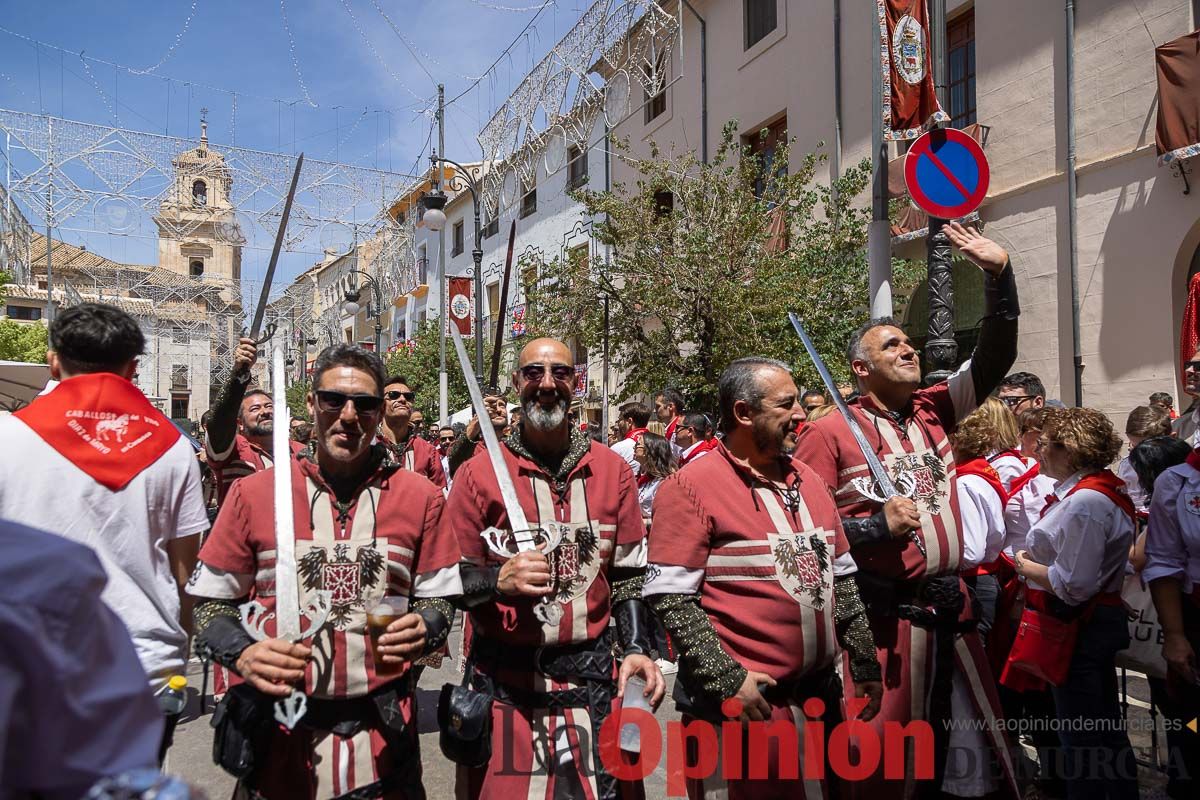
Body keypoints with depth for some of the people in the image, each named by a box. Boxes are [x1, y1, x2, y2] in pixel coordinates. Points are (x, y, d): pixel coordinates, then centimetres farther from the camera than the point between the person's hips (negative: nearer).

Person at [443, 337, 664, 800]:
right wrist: (500, 580, -21)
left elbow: (627, 574, 8)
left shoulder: (612, 470, 3)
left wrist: (636, 648, -3)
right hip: (503, 684, -2)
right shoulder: (478, 473, -5)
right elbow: (451, 582, -2)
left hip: (593, 675, 2)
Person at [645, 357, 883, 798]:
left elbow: (842, 580, 14)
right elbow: (670, 598, -16)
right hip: (739, 703, -7)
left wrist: (865, 665, 13)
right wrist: (728, 680, -17)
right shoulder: (691, 487, -13)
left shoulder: (807, 481, 8)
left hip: (821, 696, 7)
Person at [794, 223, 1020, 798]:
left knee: (968, 735, 17)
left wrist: (999, 274, -3)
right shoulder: (830, 433, -9)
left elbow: (994, 358, 7)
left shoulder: (934, 411, 7)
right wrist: (878, 526, -20)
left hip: (950, 608, 6)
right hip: (883, 614, -5)